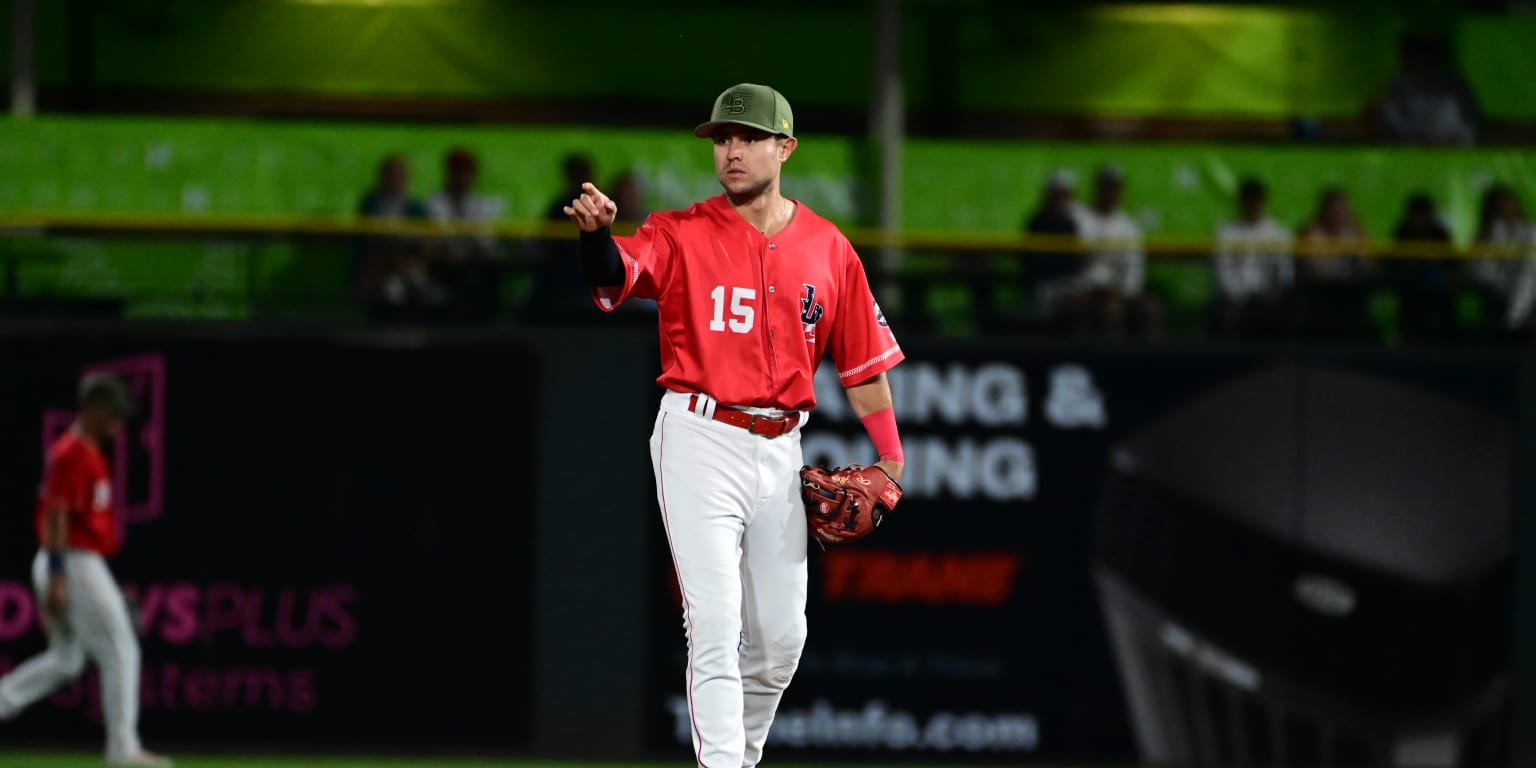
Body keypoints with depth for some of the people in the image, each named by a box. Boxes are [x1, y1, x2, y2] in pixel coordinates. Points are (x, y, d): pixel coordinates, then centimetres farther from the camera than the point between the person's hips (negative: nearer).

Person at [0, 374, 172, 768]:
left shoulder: (88, 452, 17)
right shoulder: (72, 453, -14)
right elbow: (55, 515, -20)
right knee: (120, 651, -6)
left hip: (83, 564, 10)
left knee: (66, 661, 16)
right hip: (74, 565, -10)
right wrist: (56, 579, -25)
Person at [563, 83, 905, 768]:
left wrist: (891, 461, 7)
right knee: (716, 630, -12)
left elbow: (863, 359, 12)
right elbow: (618, 273, -24)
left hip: (780, 449, 4)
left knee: (780, 638, 11)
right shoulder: (683, 235, -4)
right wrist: (597, 235, -47)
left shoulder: (828, 249, 6)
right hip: (701, 440, -4)